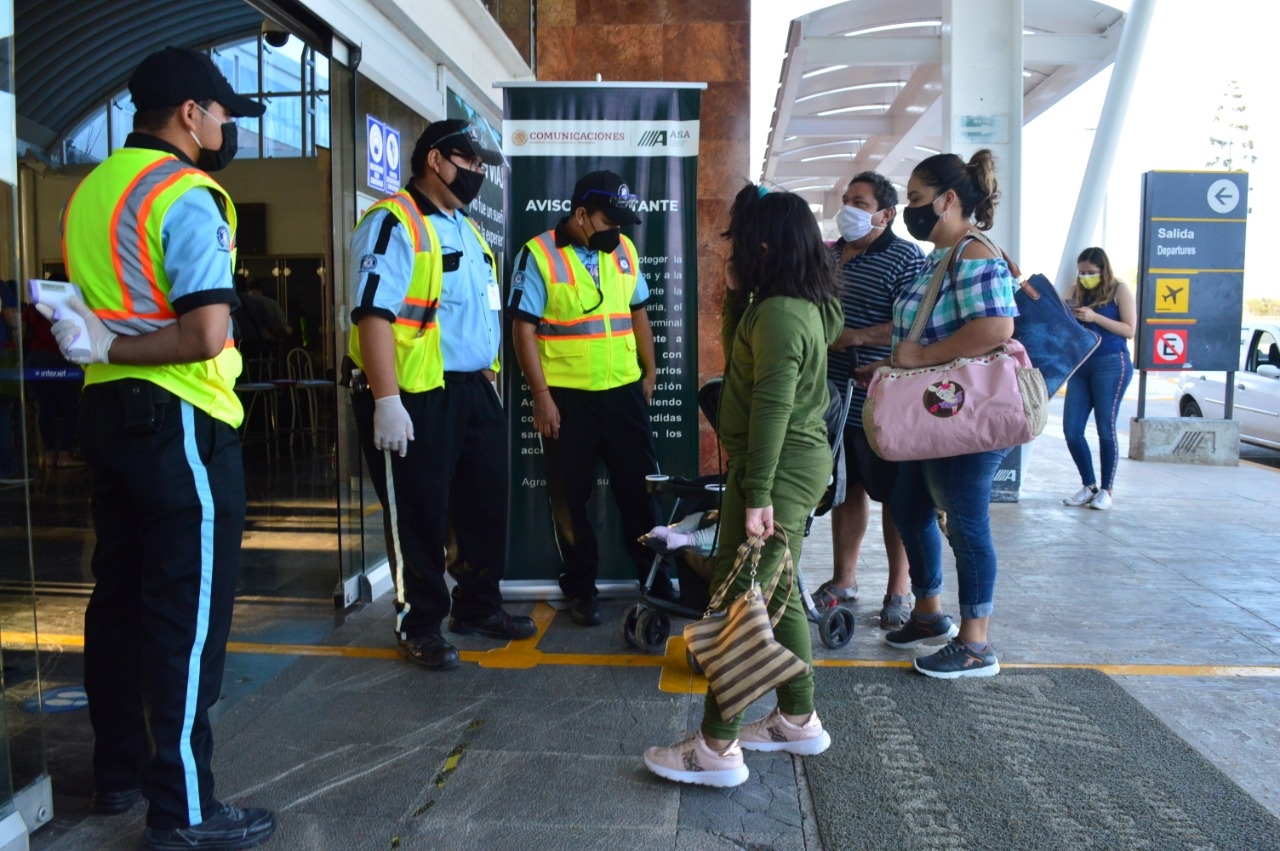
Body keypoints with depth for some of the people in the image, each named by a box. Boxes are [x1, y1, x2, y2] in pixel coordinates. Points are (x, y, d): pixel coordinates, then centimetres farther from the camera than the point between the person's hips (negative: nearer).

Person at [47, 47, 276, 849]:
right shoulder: (187, 197, -13)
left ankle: (119, 769, 29)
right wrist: (110, 348, -12)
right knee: (188, 611, -3)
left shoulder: (90, 190, 13)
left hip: (109, 410, 9)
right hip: (178, 420, -9)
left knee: (121, 595, 16)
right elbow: (206, 336, -22)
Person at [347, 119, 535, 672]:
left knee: (486, 505, 15)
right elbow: (373, 314, -20)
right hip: (418, 399, -9)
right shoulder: (393, 223, -11)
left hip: (475, 392, 9)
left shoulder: (466, 228, 17)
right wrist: (386, 401, -26)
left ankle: (478, 607, 32)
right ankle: (420, 626, 18)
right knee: (421, 517, 3)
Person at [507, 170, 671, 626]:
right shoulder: (538, 255, -10)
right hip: (567, 397, -4)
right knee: (571, 496, 7)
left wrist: (649, 372, 16)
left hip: (624, 391, 4)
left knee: (639, 486, 12)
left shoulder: (624, 250, 6)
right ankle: (581, 588, 22)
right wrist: (541, 396, -13)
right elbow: (523, 329, -11)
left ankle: (655, 575, 29)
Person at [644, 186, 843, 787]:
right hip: (800, 462, 11)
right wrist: (735, 296, 8)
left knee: (738, 598, -5)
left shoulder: (779, 313, -19)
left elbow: (771, 410, -24)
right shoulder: (806, 305, 11)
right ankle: (798, 720, 31)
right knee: (776, 593, 19)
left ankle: (717, 747, 3)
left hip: (780, 469, -11)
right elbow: (739, 355, 22)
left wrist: (756, 495, -25)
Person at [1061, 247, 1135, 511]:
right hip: (1080, 365, 5)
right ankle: (1088, 486, 15)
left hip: (1111, 365, -5)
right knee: (1071, 430, 0)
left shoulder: (1119, 290, 1)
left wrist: (1095, 317, -15)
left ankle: (1106, 490, 8)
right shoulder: (1076, 291, 10)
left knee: (1105, 428, -3)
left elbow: (1129, 330, -7)